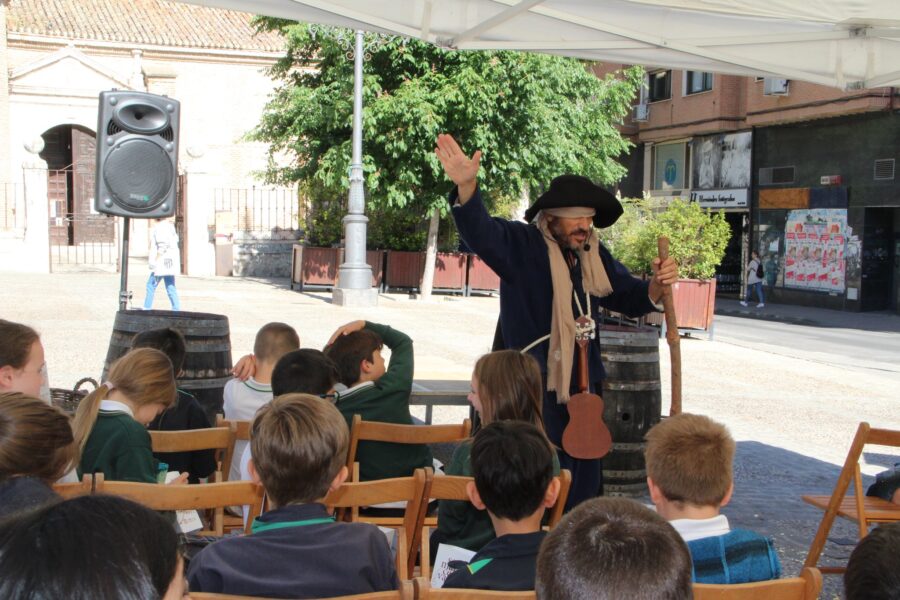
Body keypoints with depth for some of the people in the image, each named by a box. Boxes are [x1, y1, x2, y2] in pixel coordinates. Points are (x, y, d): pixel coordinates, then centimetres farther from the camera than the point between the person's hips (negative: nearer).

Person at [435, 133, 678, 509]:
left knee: (584, 484, 15)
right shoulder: (521, 245, -10)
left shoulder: (593, 256, 11)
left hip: (582, 386, 7)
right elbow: (481, 232, -28)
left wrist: (657, 285, -3)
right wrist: (466, 185, -46)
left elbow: (628, 298, 19)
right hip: (532, 388, -7)